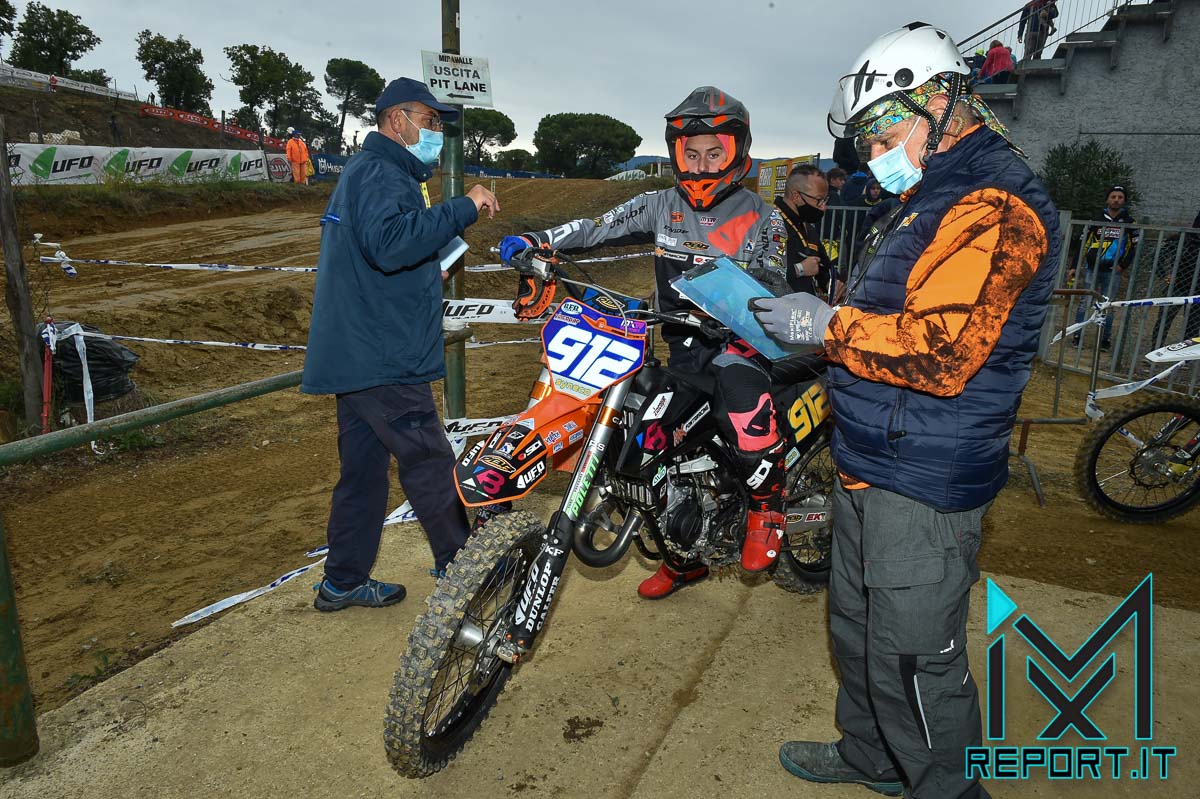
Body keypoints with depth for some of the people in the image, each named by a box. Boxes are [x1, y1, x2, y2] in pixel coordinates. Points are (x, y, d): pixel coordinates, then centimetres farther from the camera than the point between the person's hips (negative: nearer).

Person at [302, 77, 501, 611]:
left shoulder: (366, 172, 23)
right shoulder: (380, 173, -11)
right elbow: (390, 242, -31)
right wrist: (463, 208, -25)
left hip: (356, 355, 11)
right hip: (383, 359, -11)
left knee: (364, 467, 14)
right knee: (430, 466, 0)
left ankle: (344, 582, 23)